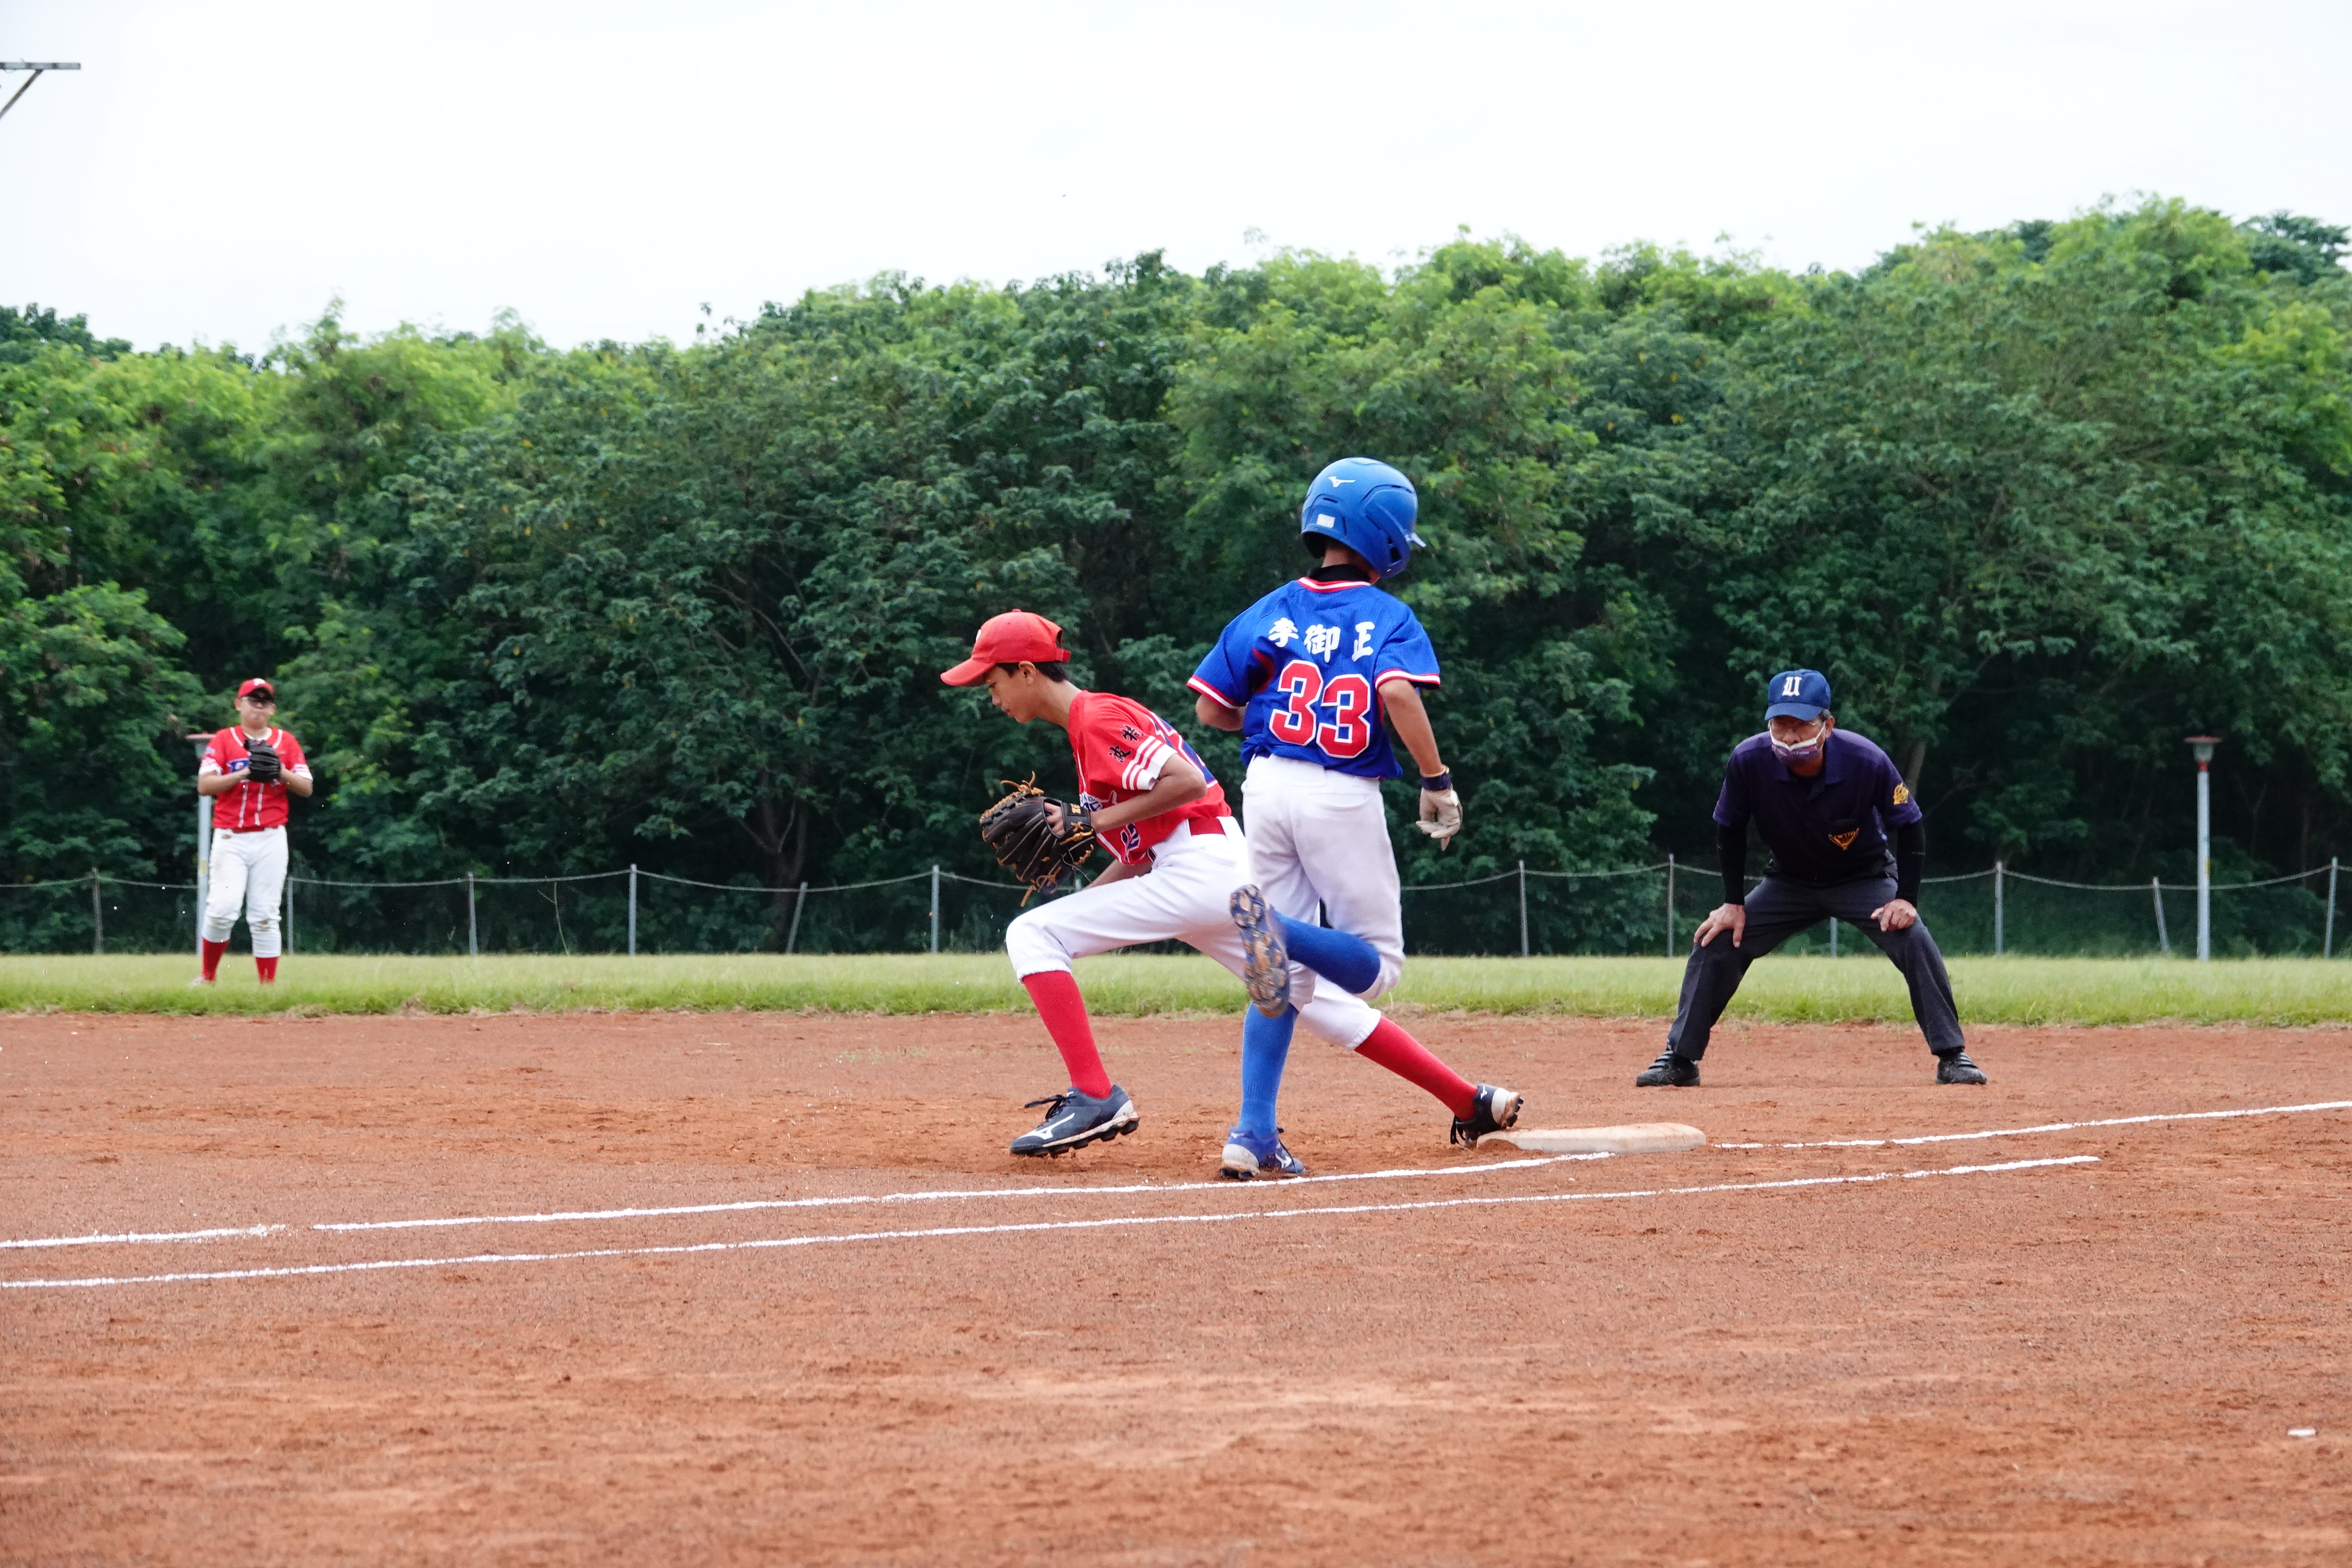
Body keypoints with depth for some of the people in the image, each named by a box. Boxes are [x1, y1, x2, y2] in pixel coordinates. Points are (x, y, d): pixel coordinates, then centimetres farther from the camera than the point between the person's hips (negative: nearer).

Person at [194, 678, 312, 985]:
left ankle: (268, 985, 2)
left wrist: (281, 773, -12)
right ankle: (208, 977, 4)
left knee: (265, 916, 0)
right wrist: (244, 773, -15)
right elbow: (204, 785, -5)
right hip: (231, 838, -2)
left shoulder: (286, 741, 12)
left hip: (270, 840, 2)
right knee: (222, 910, -13)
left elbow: (306, 788, 7)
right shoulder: (223, 740, 5)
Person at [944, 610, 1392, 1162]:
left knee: (1031, 936, -11)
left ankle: (1095, 1096, -18)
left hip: (1198, 871, -10)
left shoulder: (1097, 719, -9)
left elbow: (1187, 781, -21)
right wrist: (1084, 901, 14)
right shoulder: (1093, 719, 22)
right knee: (1317, 1002, 14)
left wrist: (1099, 820, -14)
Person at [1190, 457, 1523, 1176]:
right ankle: (1279, 929, -24)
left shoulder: (1271, 612, 8)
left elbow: (1212, 709, 7)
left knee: (1287, 974, 10)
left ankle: (1253, 1132, -2)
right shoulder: (1389, 617, -3)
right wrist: (1437, 781, -17)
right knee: (1378, 961, 8)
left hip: (1267, 786, 4)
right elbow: (1398, 692, -22)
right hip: (1345, 796, -4)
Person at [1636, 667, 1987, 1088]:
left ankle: (1953, 1057, -13)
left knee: (1915, 942, -23)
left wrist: (1906, 898, -24)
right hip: (1788, 882, 2)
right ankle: (1679, 1061, 2)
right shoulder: (1748, 761, -27)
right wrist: (1734, 902, -8)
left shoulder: (1867, 762, -30)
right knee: (1716, 941, -9)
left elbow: (1911, 827, -16)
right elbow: (1730, 831, -8)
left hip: (1865, 879, -2)